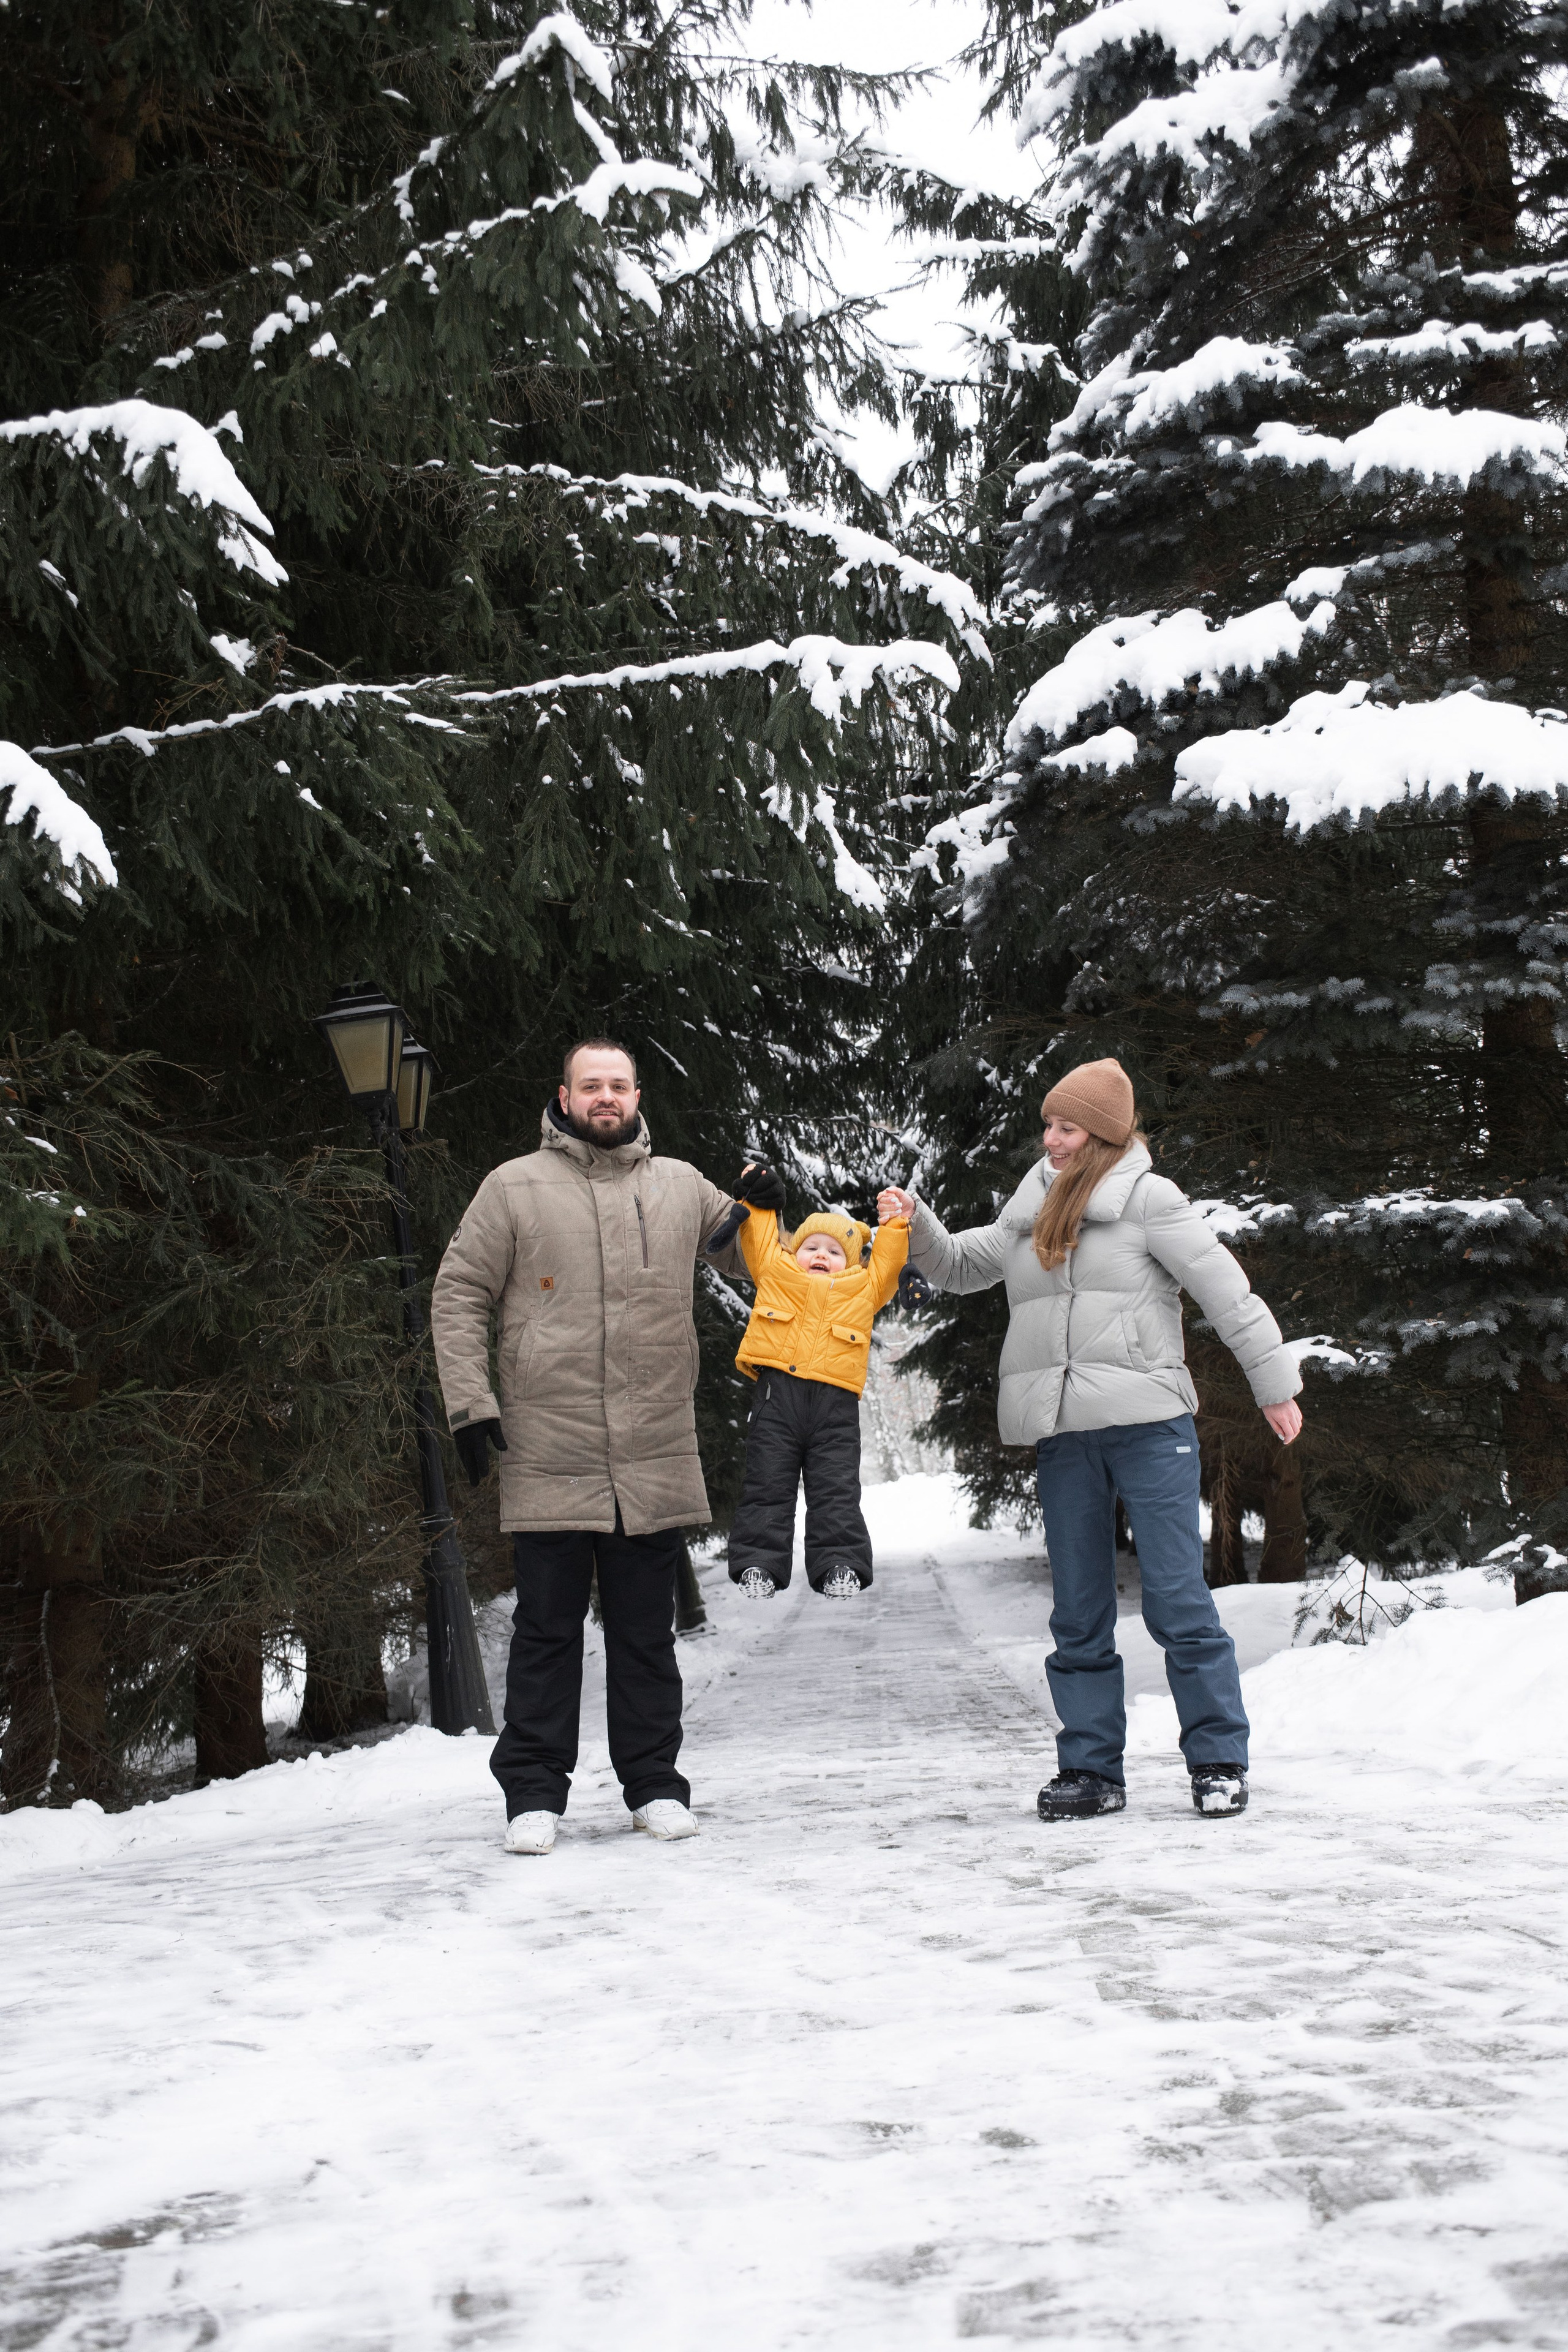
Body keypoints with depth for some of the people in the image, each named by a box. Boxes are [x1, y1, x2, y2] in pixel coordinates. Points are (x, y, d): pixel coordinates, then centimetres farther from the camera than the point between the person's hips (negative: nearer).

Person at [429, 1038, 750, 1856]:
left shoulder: (682, 1187, 12)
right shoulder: (514, 1187, 4)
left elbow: (747, 1260, 25)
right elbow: (457, 1298, 4)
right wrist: (469, 1403, -5)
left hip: (655, 1458, 2)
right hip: (548, 1458, -2)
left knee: (646, 1628, 10)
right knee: (547, 1629, 3)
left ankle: (654, 1782, 18)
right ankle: (533, 1790, 10)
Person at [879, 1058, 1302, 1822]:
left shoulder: (1145, 1197, -1)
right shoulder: (1032, 1207, 16)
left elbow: (1226, 1291, -1)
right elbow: (963, 1266, 27)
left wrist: (1274, 1382, -3)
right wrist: (916, 1223, 8)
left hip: (1147, 1422, -5)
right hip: (1062, 1435, 5)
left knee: (1178, 1599, -5)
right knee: (1078, 1613, 7)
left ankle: (1219, 1761, 5)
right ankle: (1091, 1767, 13)